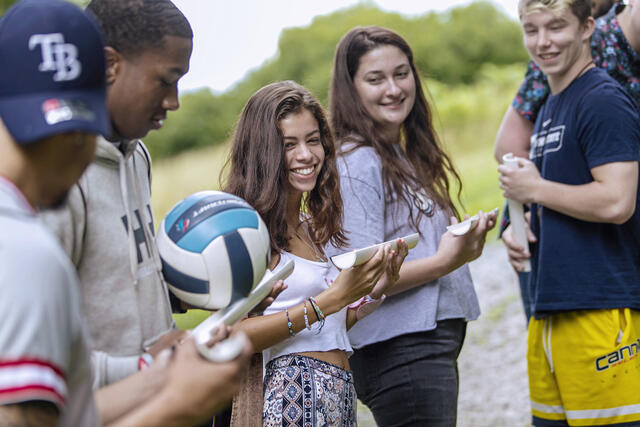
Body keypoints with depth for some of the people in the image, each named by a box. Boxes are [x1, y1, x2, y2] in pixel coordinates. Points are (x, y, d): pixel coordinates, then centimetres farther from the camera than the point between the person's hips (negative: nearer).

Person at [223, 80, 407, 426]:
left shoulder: (311, 228, 14)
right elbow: (237, 336, -18)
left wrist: (374, 291, 3)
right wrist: (333, 298, -18)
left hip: (340, 394, 7)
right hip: (293, 397, -7)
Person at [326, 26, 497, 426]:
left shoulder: (406, 157, 16)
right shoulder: (356, 162, -12)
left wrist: (463, 241, 8)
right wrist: (444, 261, -23)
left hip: (436, 345, 10)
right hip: (402, 352, -10)